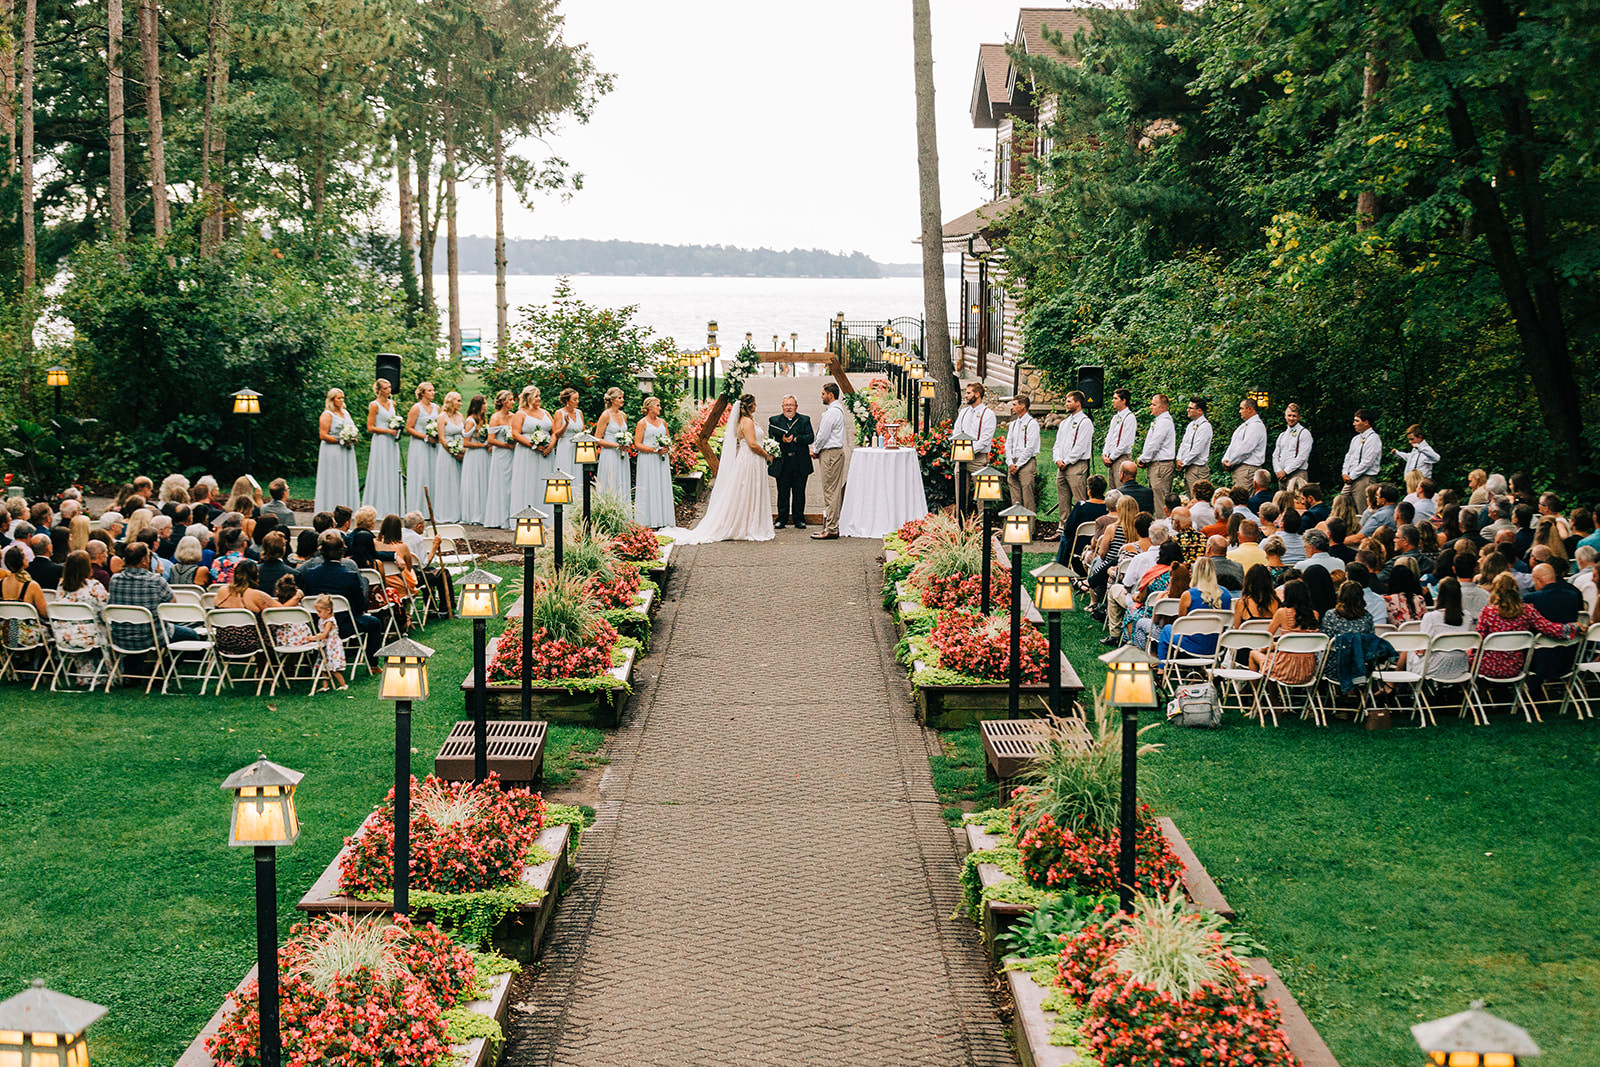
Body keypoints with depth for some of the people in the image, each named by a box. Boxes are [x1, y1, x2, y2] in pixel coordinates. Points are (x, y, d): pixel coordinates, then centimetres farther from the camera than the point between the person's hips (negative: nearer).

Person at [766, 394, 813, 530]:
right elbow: (770, 438, -2)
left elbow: (811, 437, -4)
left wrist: (795, 439, -14)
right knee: (783, 492, 4)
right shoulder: (774, 420, 8)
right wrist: (782, 440, -19)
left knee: (799, 492, 5)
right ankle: (782, 519, 11)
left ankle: (798, 519, 13)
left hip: (800, 465, 0)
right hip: (782, 463, 0)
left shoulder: (805, 420, 8)